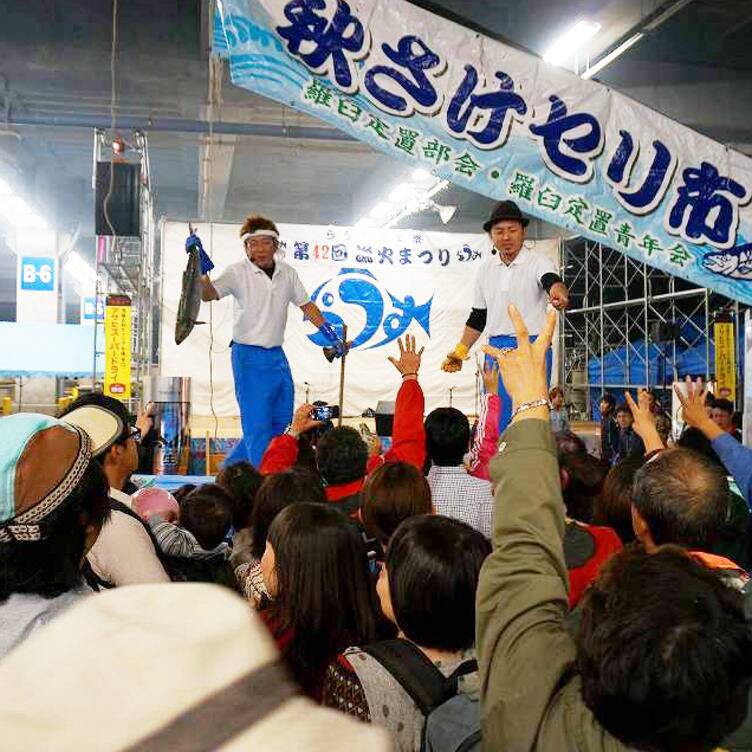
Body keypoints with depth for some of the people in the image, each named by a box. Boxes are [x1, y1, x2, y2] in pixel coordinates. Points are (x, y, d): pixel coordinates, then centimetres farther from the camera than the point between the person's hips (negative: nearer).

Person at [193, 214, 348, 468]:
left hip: (277, 355, 7)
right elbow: (208, 294, -22)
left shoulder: (287, 272, 6)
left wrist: (332, 337, 13)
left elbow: (306, 305, 15)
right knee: (257, 425, -6)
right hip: (248, 356, -7)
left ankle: (231, 467, 28)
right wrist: (200, 267, -38)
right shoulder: (238, 272, -9)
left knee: (281, 420, 15)